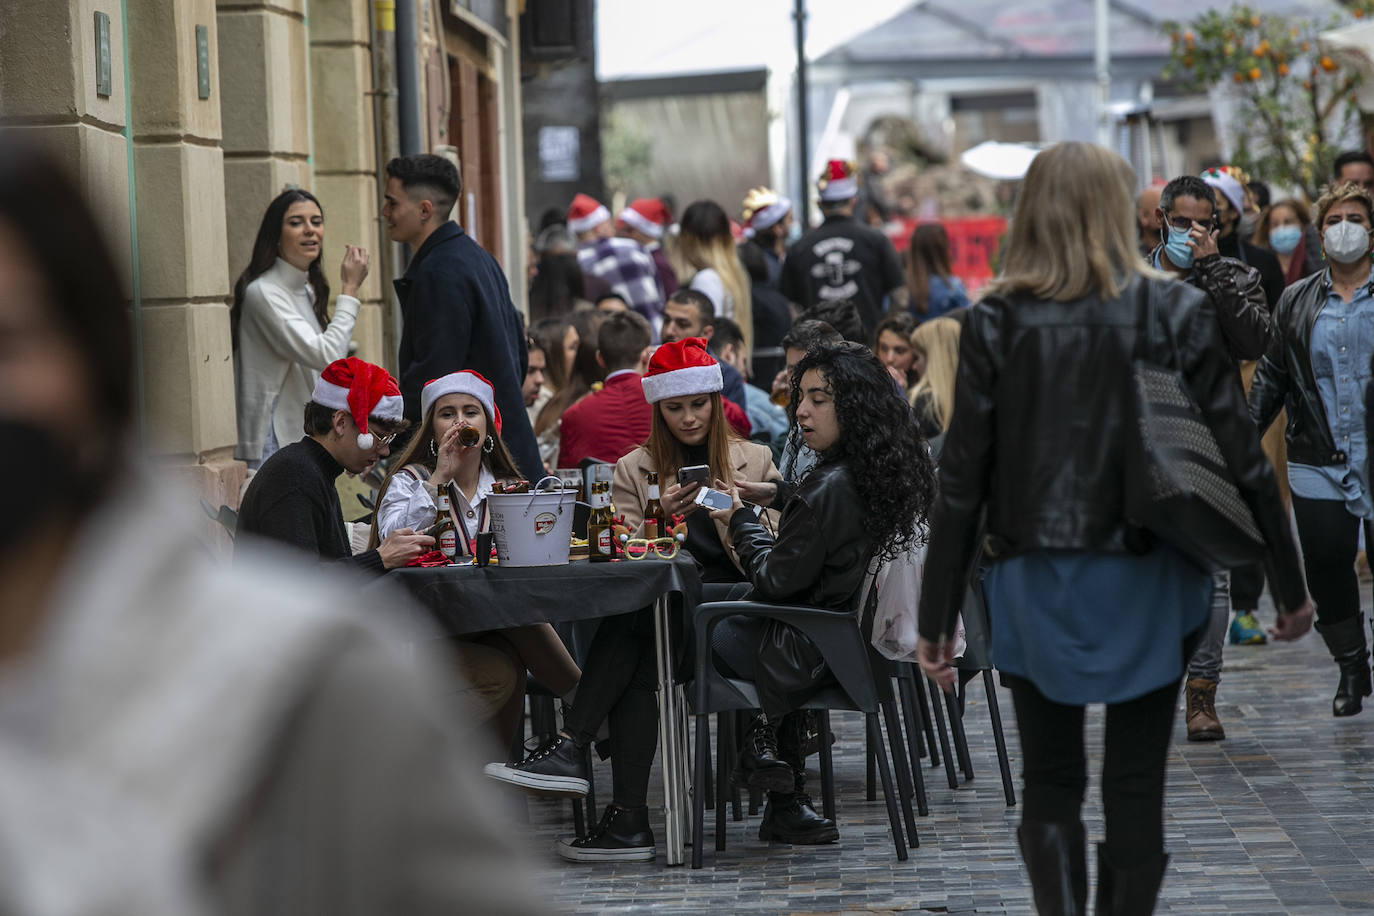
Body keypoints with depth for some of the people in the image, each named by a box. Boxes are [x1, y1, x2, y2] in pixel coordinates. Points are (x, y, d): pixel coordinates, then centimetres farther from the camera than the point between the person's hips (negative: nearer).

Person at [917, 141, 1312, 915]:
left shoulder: (997, 323, -4)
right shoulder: (1177, 313, -4)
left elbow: (963, 480, -5)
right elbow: (1242, 459, -3)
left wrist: (937, 617, 0)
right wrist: (1291, 583, 6)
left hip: (1036, 588, 0)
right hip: (1146, 587, 0)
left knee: (1050, 784, 10)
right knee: (1136, 787, 9)